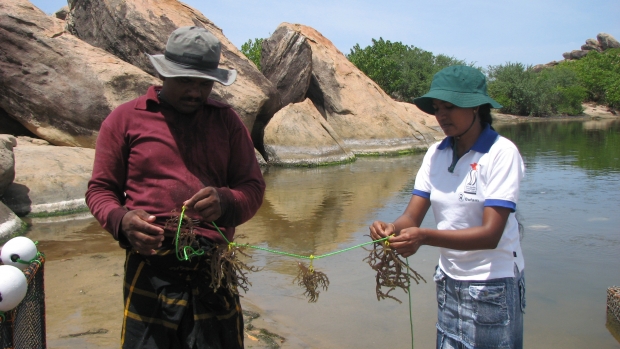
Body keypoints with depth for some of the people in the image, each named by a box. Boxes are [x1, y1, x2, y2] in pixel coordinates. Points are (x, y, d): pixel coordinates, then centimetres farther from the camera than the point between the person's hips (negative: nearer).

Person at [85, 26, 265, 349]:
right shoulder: (125, 118, 5)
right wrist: (121, 220, -14)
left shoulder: (226, 120, 11)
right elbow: (99, 189, 9)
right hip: (150, 268, -1)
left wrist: (226, 202, -15)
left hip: (214, 270, 2)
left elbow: (253, 187, 8)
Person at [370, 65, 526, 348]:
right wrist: (393, 228, -28)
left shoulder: (502, 153, -17)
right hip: (449, 282, 5)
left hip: (492, 286, -4)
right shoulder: (436, 154, 0)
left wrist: (424, 237, -37)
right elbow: (412, 216, -5)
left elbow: (490, 234, -25)